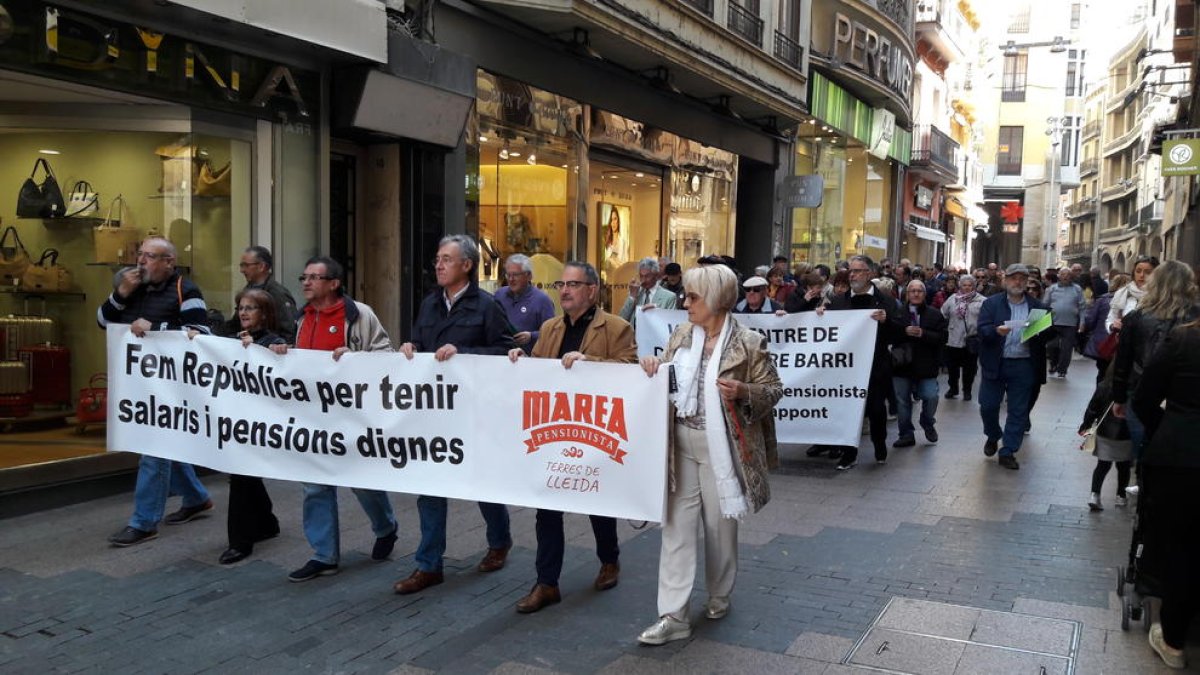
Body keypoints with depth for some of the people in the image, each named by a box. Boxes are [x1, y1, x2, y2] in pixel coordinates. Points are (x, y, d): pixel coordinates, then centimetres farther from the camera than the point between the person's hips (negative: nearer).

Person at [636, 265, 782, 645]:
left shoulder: (748, 343, -10)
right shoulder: (681, 335, 5)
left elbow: (773, 390, -6)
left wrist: (742, 392, -24)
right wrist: (653, 370, -7)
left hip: (721, 447, -4)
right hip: (681, 443, 4)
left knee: (720, 525, 12)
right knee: (677, 526, 2)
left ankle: (719, 595, 35)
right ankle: (673, 615, 6)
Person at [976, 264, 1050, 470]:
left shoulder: (1037, 306, 8)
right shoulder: (991, 303, 2)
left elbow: (1047, 332, 5)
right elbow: (982, 330, -8)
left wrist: (1037, 333, -16)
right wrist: (996, 331, -28)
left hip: (1024, 366, 1)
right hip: (996, 364, -1)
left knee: (1019, 411, 3)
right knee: (988, 406, 2)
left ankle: (1008, 451, 13)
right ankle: (993, 436, 31)